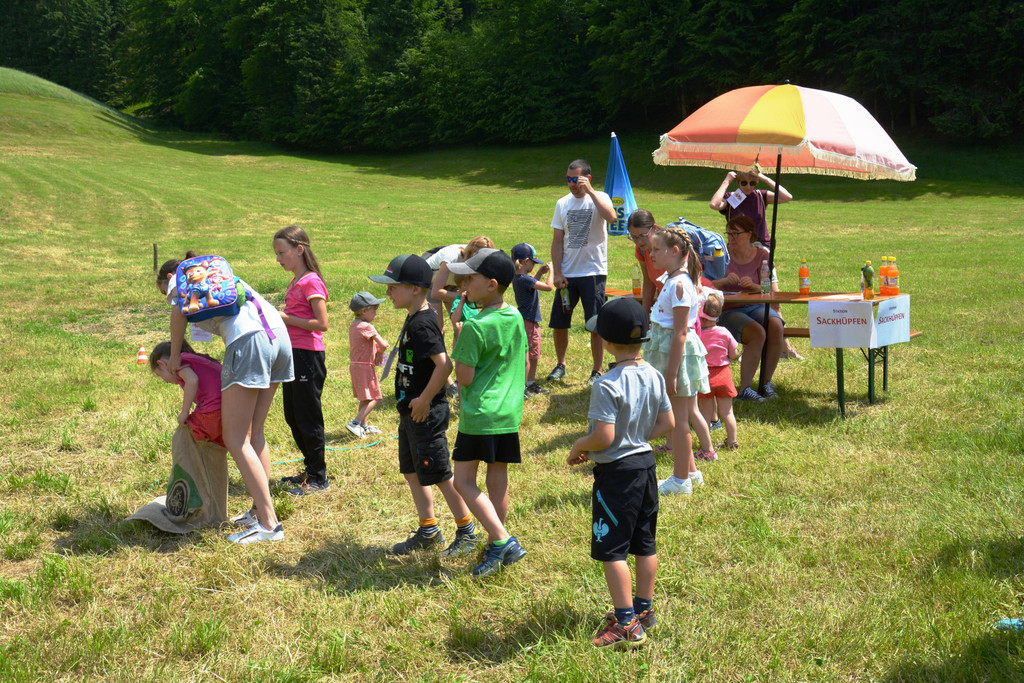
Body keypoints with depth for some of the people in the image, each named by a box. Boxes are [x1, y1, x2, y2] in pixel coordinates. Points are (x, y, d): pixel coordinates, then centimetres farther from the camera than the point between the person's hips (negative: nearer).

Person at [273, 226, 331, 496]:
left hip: (308, 356, -10)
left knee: (308, 417, -4)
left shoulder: (311, 282, -14)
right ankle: (311, 469, 28)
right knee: (292, 416, 16)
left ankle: (319, 478, 5)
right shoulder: (295, 282, 14)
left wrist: (287, 318, -17)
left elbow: (321, 323, -19)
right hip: (293, 354, 10)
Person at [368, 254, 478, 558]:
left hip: (427, 415, -10)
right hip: (411, 413, 10)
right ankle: (428, 531, 29)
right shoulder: (413, 320, 9)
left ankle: (467, 532, 13)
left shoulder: (422, 324, -21)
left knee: (439, 474, 0)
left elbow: (444, 364, -30)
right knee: (411, 471, 17)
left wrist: (424, 400, -22)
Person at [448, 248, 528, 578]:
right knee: (498, 480, 13)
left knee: (464, 480, 1)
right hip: (510, 414, 7)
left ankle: (504, 541, -8)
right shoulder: (517, 318, 6)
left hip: (479, 414, -7)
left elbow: (464, 378, -14)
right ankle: (495, 547, 21)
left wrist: (456, 331, -5)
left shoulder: (475, 327, -17)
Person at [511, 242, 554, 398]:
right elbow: (548, 286, -26)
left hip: (531, 322, 10)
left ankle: (531, 383, 30)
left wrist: (539, 273, 18)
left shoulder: (518, 278, 6)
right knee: (526, 356, -3)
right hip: (527, 322, -10)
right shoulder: (524, 279, -23)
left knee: (534, 356, 19)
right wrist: (550, 270, -12)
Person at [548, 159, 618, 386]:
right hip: (567, 274, 4)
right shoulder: (563, 203, 8)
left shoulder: (599, 198, -4)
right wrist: (557, 273, -1)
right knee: (558, 323, 8)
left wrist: (590, 190, -25)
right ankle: (560, 365, 27)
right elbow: (557, 241, 8)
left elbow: (611, 216, -28)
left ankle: (597, 371, 11)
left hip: (593, 272, -4)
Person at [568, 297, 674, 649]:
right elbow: (667, 424, 6)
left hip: (616, 471, -8)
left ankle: (627, 624, 3)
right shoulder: (654, 376, 1)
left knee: (612, 550, 1)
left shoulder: (607, 385, -22)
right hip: (646, 464, 8)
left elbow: (604, 436, -25)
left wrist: (579, 446, -6)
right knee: (645, 544, 17)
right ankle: (644, 609, 30)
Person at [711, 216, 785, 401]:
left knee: (775, 326, -30)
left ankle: (766, 382, -14)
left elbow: (773, 291, -1)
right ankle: (744, 389, -22)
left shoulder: (762, 255, 4)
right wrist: (724, 280, -25)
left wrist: (754, 286, -21)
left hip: (756, 307, 3)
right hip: (728, 311, -2)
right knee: (758, 333, -31)